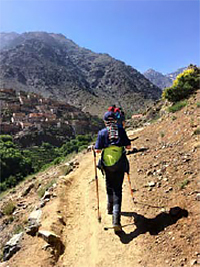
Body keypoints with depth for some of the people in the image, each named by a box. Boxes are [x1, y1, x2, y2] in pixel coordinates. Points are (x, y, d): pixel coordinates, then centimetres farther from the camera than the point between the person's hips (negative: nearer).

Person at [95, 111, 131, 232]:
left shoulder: (102, 132, -2)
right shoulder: (121, 130, -1)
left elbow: (98, 150, -5)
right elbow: (128, 146, -1)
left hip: (107, 164, 1)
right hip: (120, 164, 0)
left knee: (109, 186, 23)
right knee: (118, 190, 3)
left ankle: (110, 207, 43)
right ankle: (116, 219, -5)